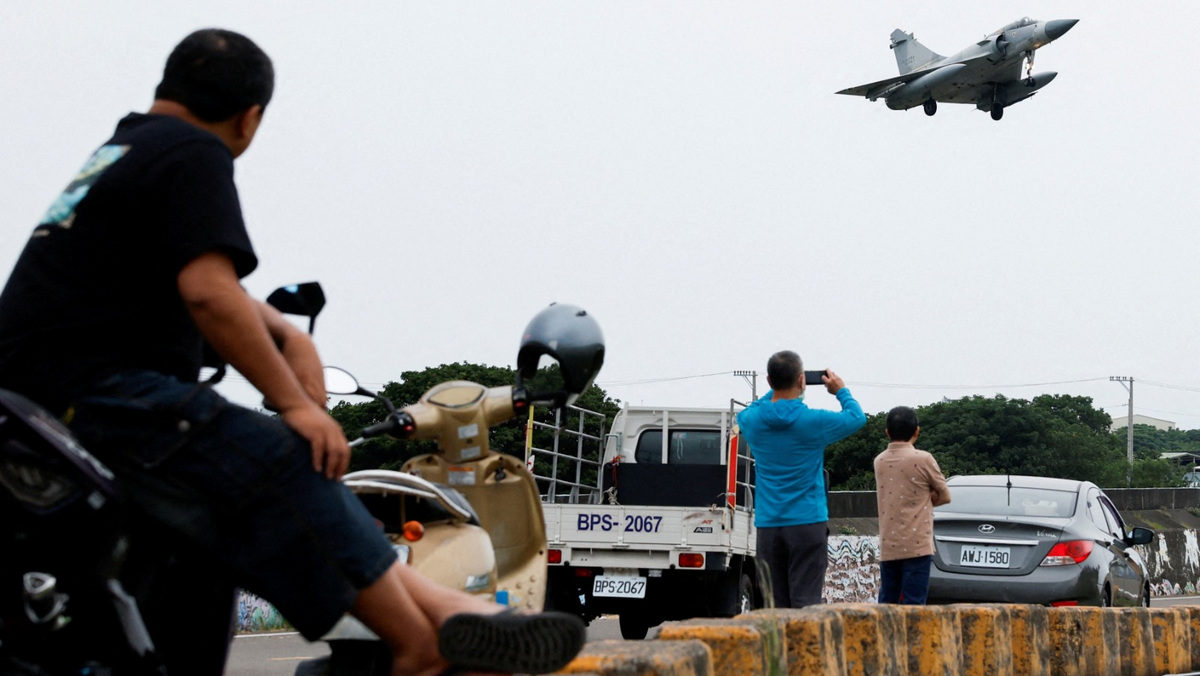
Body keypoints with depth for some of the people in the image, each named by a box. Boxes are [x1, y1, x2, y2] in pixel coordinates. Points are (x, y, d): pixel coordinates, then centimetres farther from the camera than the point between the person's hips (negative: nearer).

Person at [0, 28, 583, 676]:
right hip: (89, 382, -11)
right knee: (282, 464, -20)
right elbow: (208, 293, -19)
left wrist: (288, 335, 16)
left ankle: (427, 603, 0)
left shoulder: (123, 148, 26)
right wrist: (295, 402, -14)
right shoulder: (194, 155, -6)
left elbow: (194, 276, 32)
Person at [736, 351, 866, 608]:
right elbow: (857, 417, 10)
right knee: (805, 603, -5)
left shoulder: (752, 420, 0)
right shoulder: (814, 421, -9)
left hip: (768, 525, 3)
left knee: (774, 606, 5)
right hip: (807, 522, -3)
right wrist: (841, 391, 26)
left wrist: (776, 391, 28)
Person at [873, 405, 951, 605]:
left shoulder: (879, 461, 9)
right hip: (916, 545, -5)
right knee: (913, 606, -6)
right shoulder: (922, 459, -7)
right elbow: (944, 496, 5)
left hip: (888, 547, 5)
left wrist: (919, 499, 8)